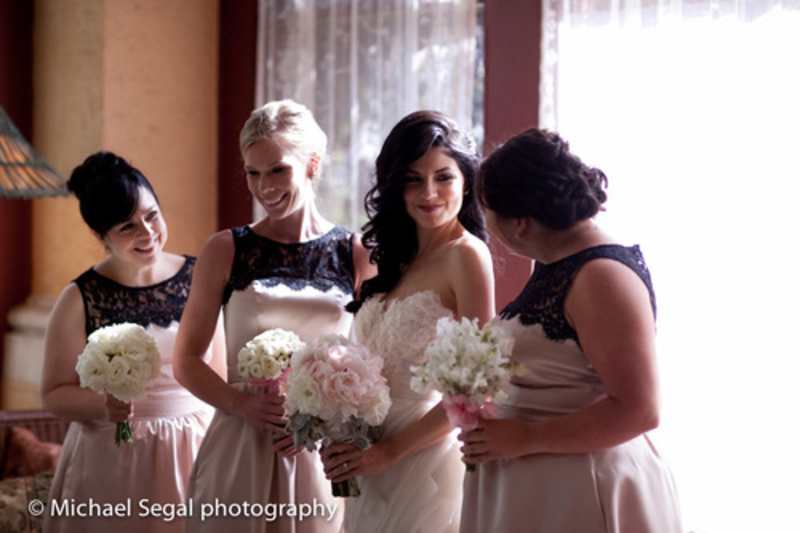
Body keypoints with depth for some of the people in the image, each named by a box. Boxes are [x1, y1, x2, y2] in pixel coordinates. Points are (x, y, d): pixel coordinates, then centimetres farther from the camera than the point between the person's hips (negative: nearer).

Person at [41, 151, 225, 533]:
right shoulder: (81, 300, -8)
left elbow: (218, 375, 7)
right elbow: (54, 394, -3)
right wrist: (103, 405, -21)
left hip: (196, 450, 2)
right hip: (114, 461, -2)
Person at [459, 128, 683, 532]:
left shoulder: (602, 276, -18)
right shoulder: (557, 265, 8)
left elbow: (638, 410, -23)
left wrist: (524, 438, -20)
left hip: (579, 495, -8)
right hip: (533, 488, 8)